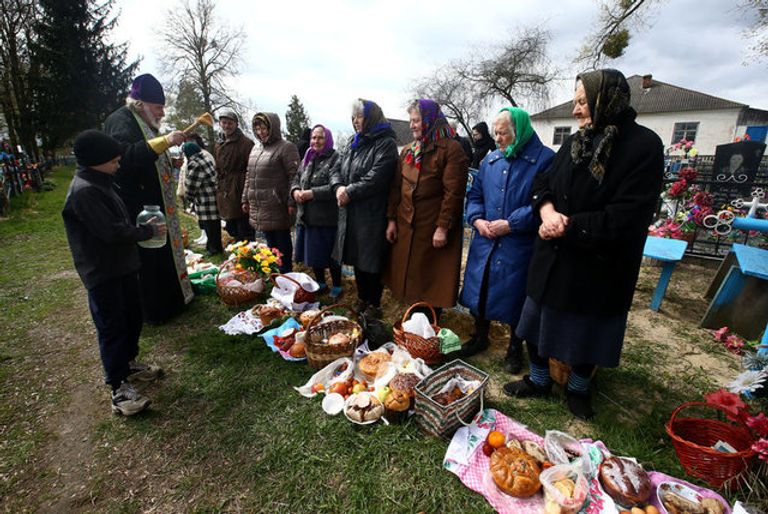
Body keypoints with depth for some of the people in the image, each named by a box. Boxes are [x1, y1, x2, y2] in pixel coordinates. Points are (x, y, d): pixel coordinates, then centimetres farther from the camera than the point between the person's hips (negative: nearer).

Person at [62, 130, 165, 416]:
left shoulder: (100, 183, 11)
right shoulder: (83, 191, -20)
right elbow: (113, 232, -25)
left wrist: (142, 228, 3)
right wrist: (150, 231, -13)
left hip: (122, 266, 10)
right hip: (102, 273, -9)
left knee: (132, 319, 19)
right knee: (112, 328, -1)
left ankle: (128, 364, 38)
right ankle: (119, 389, 10)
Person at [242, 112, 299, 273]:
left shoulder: (286, 147, -7)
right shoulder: (256, 149, 16)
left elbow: (294, 176, -13)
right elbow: (249, 176, 21)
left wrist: (292, 202, -18)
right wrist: (246, 199, 17)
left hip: (277, 208, -7)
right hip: (259, 208, 7)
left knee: (282, 243, 4)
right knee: (270, 242, 17)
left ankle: (285, 274, 17)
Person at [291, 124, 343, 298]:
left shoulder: (336, 159, -9)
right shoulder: (308, 159, 16)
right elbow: (296, 179, 18)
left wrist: (312, 193, -22)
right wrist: (295, 191, -4)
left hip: (327, 219, -7)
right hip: (306, 217, 7)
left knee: (330, 255, 3)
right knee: (314, 253, 16)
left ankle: (337, 288, 21)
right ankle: (320, 284, 34)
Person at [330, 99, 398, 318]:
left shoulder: (385, 143, -9)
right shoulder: (353, 142, 16)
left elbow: (376, 178, -21)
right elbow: (337, 168, 13)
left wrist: (350, 192, -17)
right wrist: (339, 187, -8)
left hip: (372, 214, -8)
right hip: (351, 213, 8)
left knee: (372, 261, 1)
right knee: (357, 258, 16)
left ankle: (374, 305, 18)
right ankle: (362, 300, 33)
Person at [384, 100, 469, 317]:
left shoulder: (451, 149, -7)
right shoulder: (407, 150, 14)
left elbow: (453, 192, -14)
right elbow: (396, 187, 12)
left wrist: (443, 227, -18)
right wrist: (392, 219, 6)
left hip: (433, 229, -6)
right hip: (405, 226, 6)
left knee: (432, 280, 4)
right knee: (408, 276, 13)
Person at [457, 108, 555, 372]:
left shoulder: (544, 159, -9)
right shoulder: (490, 159, 9)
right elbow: (475, 195, 14)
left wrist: (511, 224, -19)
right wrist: (477, 219, -4)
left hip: (520, 246, -5)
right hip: (485, 242, 5)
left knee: (515, 298, 8)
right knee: (480, 289, 15)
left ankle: (515, 348, 32)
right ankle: (480, 337, 39)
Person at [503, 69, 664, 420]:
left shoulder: (643, 146, -13)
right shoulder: (575, 142, 6)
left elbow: (626, 217, -21)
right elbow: (543, 184, 7)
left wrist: (567, 226, -20)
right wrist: (548, 211, -15)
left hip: (599, 266, -5)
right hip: (553, 257, 6)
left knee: (587, 332, 14)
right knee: (539, 320, 15)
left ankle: (578, 388, 40)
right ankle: (538, 380, 37)